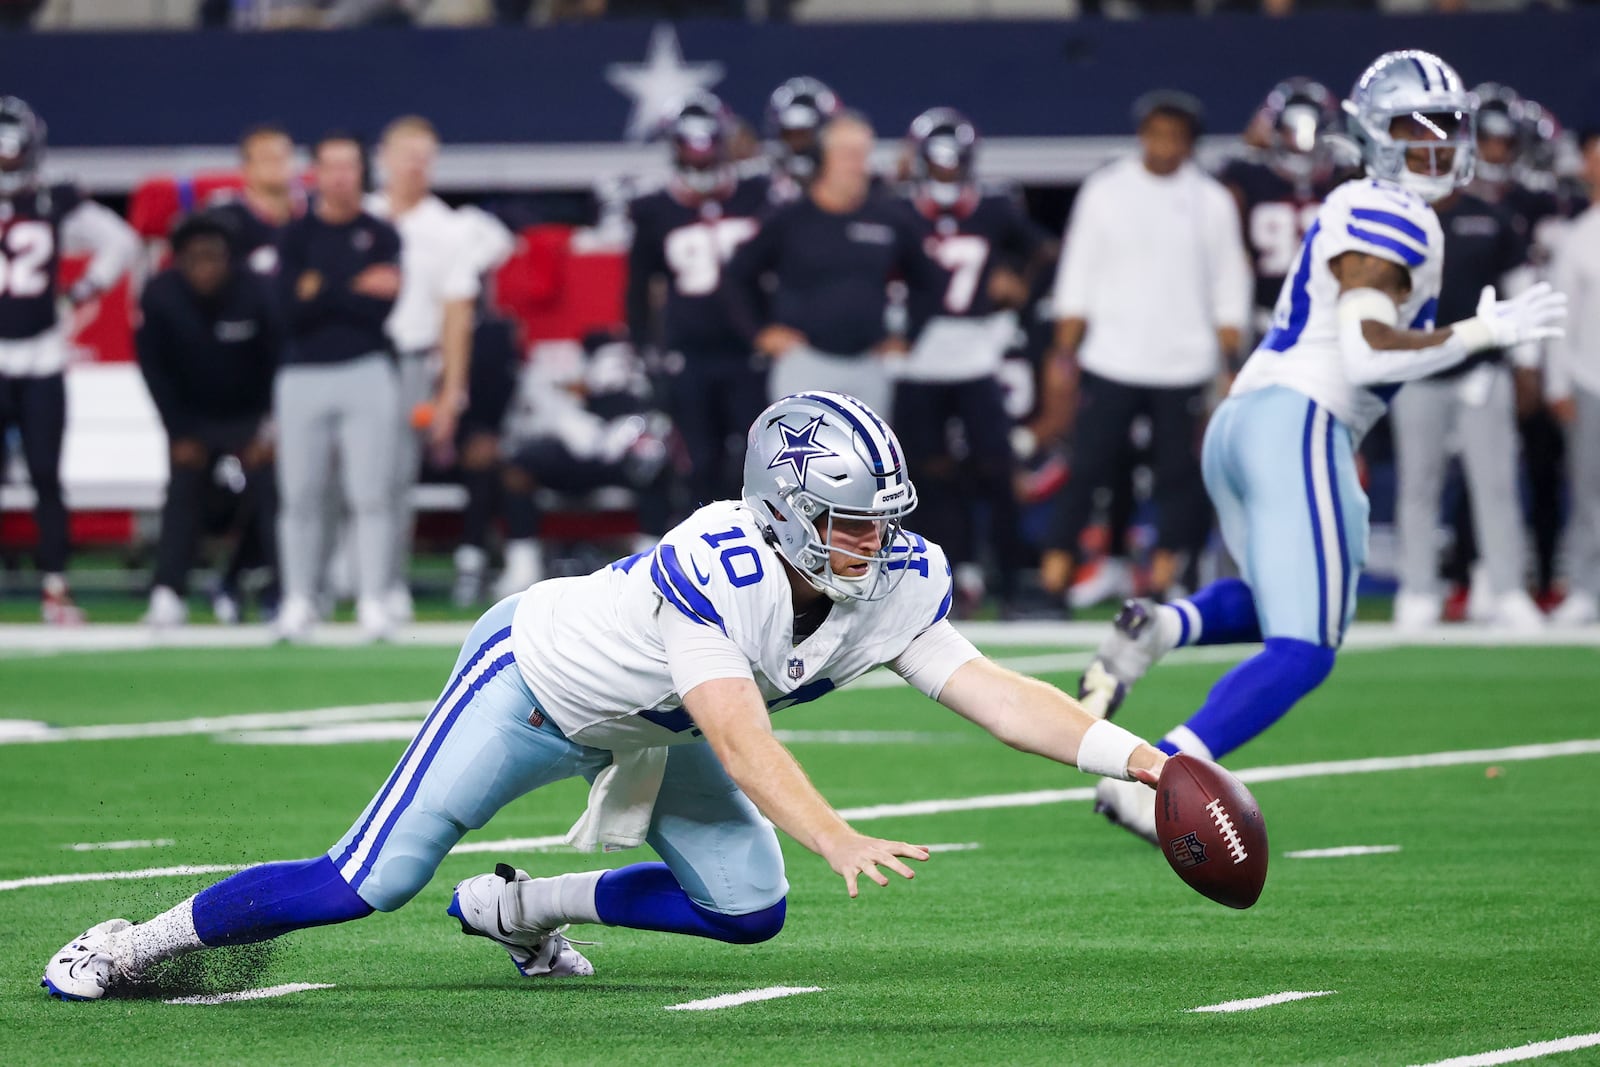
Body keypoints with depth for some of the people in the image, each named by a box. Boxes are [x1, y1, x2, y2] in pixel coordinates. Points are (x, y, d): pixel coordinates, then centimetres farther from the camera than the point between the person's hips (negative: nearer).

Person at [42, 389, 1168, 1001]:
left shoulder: (896, 583, -17)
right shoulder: (718, 566, -39)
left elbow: (991, 691, -14)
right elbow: (741, 739, -44)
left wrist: (1131, 755, -24)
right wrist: (839, 840, -55)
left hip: (641, 730, 8)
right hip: (534, 673, -8)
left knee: (749, 910, 2)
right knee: (366, 885, -13)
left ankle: (524, 909, 17)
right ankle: (139, 944, 3)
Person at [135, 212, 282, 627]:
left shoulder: (257, 293, -23)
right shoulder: (160, 297, -18)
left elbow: (279, 362, -14)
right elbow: (153, 367, -8)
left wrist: (269, 430, -14)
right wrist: (180, 434, -7)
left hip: (251, 416, -2)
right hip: (193, 417, 2)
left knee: (271, 496, -11)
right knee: (182, 496, -8)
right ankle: (168, 594, -8)